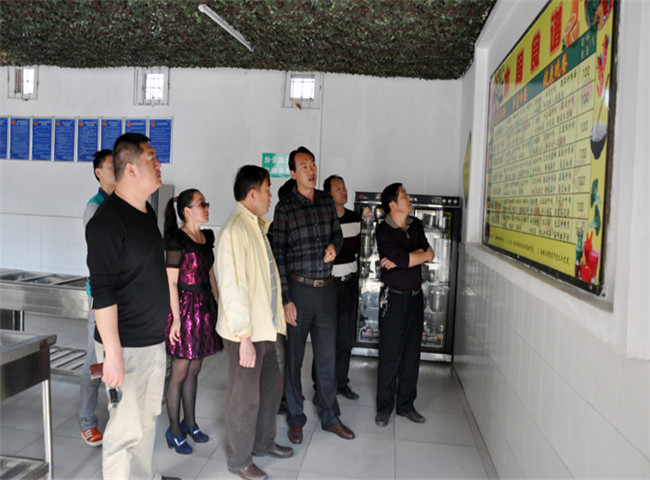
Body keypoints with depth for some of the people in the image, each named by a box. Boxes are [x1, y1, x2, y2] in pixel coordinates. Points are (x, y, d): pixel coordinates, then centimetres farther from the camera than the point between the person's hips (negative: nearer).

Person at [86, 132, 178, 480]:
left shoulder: (147, 212, 10)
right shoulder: (108, 220, -18)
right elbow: (102, 292, -21)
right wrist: (113, 352, -22)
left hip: (154, 340, 9)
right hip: (126, 346, -9)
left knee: (147, 419, 21)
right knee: (127, 428, 0)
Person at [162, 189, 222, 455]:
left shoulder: (207, 236, 9)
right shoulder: (178, 239, -13)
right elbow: (171, 281, -14)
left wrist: (218, 302, 14)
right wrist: (176, 318, -16)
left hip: (205, 306, 7)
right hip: (185, 306, -7)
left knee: (194, 370, 16)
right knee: (180, 372, 4)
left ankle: (190, 422, 31)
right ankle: (174, 430, 20)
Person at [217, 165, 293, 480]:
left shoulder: (256, 226, 11)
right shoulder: (234, 231, -20)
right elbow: (233, 288, -24)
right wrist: (244, 337, -24)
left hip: (264, 325, 9)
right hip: (245, 331, -9)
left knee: (271, 386, 22)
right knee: (245, 397, 7)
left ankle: (263, 442, 42)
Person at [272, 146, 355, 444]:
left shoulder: (327, 201, 7)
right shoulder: (285, 207, -7)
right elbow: (278, 254, -9)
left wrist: (334, 246, -5)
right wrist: (285, 299, -12)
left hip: (326, 288, 4)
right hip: (298, 288, -4)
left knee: (327, 355, 13)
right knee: (293, 356, 8)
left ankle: (329, 417, 29)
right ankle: (295, 419, 26)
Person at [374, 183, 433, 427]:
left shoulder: (416, 225, 9)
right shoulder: (383, 230, -11)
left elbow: (428, 253, -3)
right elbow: (404, 259, -22)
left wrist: (398, 260, -16)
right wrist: (424, 254, -4)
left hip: (416, 296, 6)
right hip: (394, 297, -6)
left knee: (412, 352, 11)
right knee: (390, 354, 0)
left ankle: (406, 404, 24)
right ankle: (384, 407, 15)